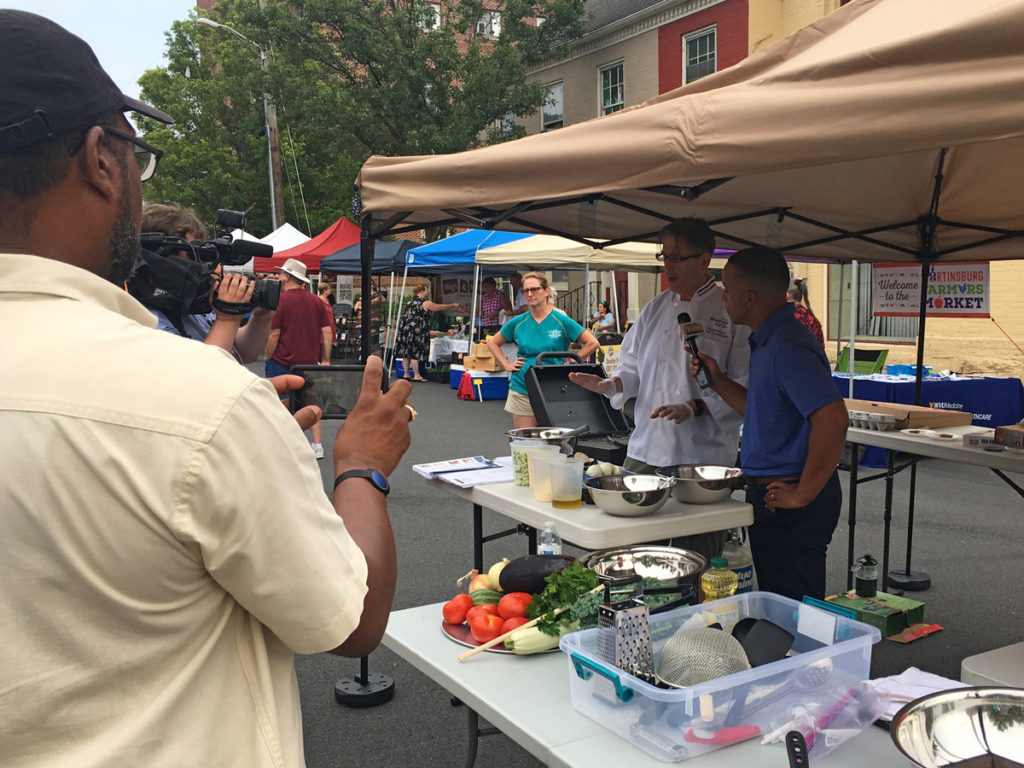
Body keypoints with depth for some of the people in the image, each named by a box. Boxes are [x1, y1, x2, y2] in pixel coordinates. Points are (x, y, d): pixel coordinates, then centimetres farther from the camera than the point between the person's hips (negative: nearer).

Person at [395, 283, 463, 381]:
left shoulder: (409, 302, 13)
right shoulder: (426, 304, -9)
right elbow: (440, 307, -1)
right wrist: (453, 306, 14)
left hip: (405, 328, 7)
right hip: (416, 331, -7)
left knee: (406, 352, 10)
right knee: (415, 353, -4)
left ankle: (406, 374, 16)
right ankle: (416, 376, 2)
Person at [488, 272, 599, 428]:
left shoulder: (561, 321, -1)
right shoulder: (518, 322, 6)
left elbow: (592, 343, 0)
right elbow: (493, 343, 19)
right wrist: (506, 365, 7)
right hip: (521, 390, 2)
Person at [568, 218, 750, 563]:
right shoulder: (656, 308, 12)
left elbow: (745, 388, -10)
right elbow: (632, 366, 17)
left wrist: (694, 408, -21)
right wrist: (610, 384, -3)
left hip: (703, 457, -5)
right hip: (646, 449, 5)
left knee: (695, 558, 2)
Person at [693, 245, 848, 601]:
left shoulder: (789, 348, -21)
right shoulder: (767, 342, 12)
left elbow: (833, 420, -32)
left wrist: (803, 493, -25)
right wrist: (717, 380, 12)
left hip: (793, 508, -11)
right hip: (768, 495, 11)